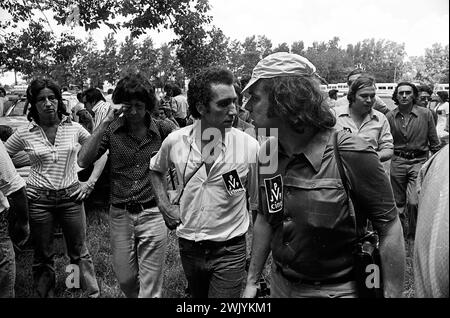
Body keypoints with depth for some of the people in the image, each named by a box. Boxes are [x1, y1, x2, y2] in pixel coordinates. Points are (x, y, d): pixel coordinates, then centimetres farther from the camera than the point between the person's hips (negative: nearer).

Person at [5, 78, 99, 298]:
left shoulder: (74, 128, -2)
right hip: (39, 200, 0)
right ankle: (44, 294, 30)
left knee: (79, 252, 9)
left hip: (71, 197, 0)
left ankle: (93, 293, 23)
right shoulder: (24, 134, -3)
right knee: (43, 255, 13)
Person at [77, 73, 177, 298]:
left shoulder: (162, 130, -4)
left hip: (153, 214, -2)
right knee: (125, 280, 17)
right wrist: (104, 123, -17)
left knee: (150, 288, 3)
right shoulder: (111, 131, -2)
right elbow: (83, 161, -12)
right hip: (119, 214, 2)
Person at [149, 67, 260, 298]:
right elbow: (156, 169, 15)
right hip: (188, 246, 4)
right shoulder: (175, 141, -9)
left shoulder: (249, 146, -16)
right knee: (197, 296, 26)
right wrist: (164, 204, 1)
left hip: (229, 250, -3)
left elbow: (259, 205, -6)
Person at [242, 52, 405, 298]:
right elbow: (265, 219, 6)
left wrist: (391, 295, -16)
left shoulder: (352, 155, -23)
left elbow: (389, 229, -16)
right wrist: (252, 281, 7)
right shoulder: (266, 153, -5)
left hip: (336, 290, -4)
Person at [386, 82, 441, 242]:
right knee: (399, 202, 12)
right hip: (397, 162, 2)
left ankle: (413, 237, 8)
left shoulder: (426, 114, -3)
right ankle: (401, 235, 32)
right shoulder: (390, 116, 0)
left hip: (419, 161, -2)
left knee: (413, 202, -15)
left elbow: (434, 142, 4)